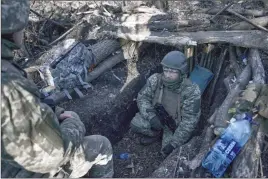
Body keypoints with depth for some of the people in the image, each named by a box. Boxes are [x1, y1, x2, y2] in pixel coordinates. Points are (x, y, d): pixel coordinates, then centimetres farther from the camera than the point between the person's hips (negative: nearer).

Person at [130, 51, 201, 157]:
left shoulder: (192, 91, -28)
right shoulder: (155, 80, -19)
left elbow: (189, 121, -25)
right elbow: (142, 97, -10)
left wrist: (174, 144, -25)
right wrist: (151, 117, -27)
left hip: (175, 125, -2)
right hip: (157, 117, 3)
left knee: (169, 152, -16)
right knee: (135, 124, -21)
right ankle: (156, 134, 10)